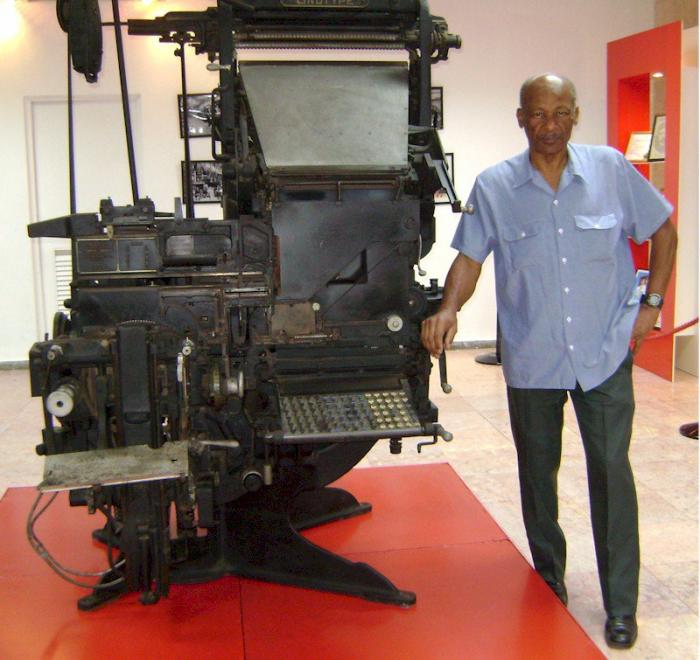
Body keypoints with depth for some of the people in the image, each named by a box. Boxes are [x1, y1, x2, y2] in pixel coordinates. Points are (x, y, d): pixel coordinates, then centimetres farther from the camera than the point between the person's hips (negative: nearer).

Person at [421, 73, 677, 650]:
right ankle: (549, 581, 35)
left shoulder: (611, 170, -3)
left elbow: (663, 230, 8)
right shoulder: (494, 187, -3)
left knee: (612, 471, 0)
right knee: (538, 473, 14)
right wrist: (449, 309, -19)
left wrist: (652, 304, 2)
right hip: (531, 359, 1)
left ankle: (621, 606, 14)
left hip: (606, 353, -1)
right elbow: (470, 257, 0)